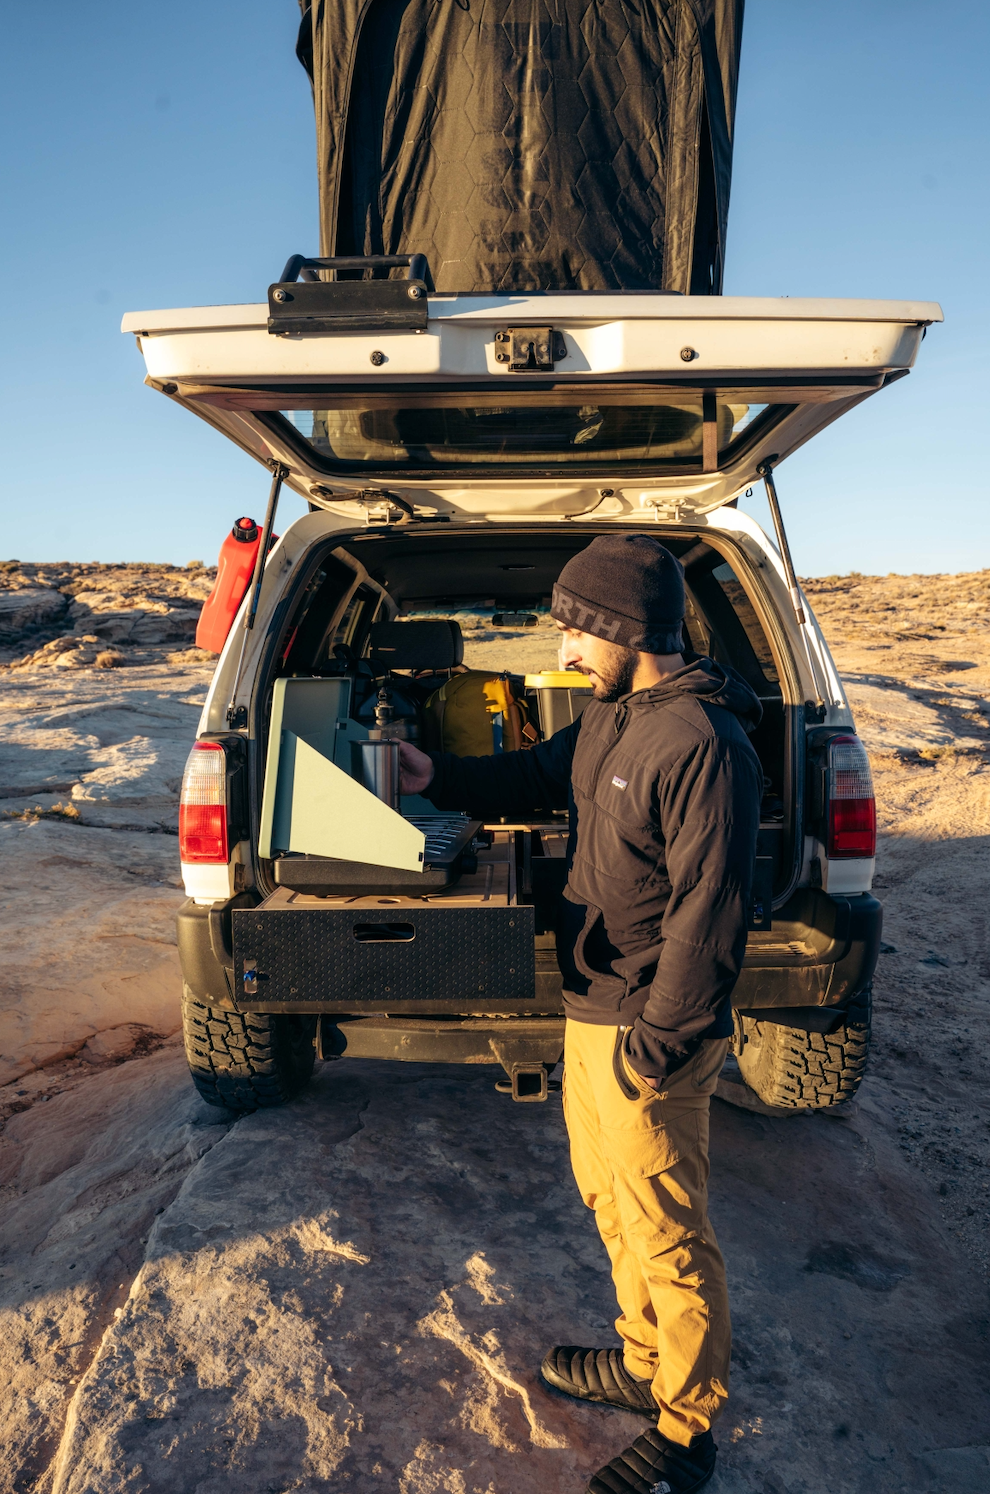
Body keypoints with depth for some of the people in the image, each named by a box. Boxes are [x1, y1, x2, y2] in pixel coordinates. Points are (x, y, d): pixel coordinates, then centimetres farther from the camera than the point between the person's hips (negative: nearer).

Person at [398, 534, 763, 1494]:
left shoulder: (703, 746, -25)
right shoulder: (610, 715, 5)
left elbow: (707, 914, -25)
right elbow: (540, 775, 22)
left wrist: (659, 1043, -21)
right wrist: (439, 779, 14)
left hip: (644, 1031, -10)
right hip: (590, 1010, 10)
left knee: (664, 1232, 8)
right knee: (607, 1193, 24)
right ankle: (645, 1362, 45)